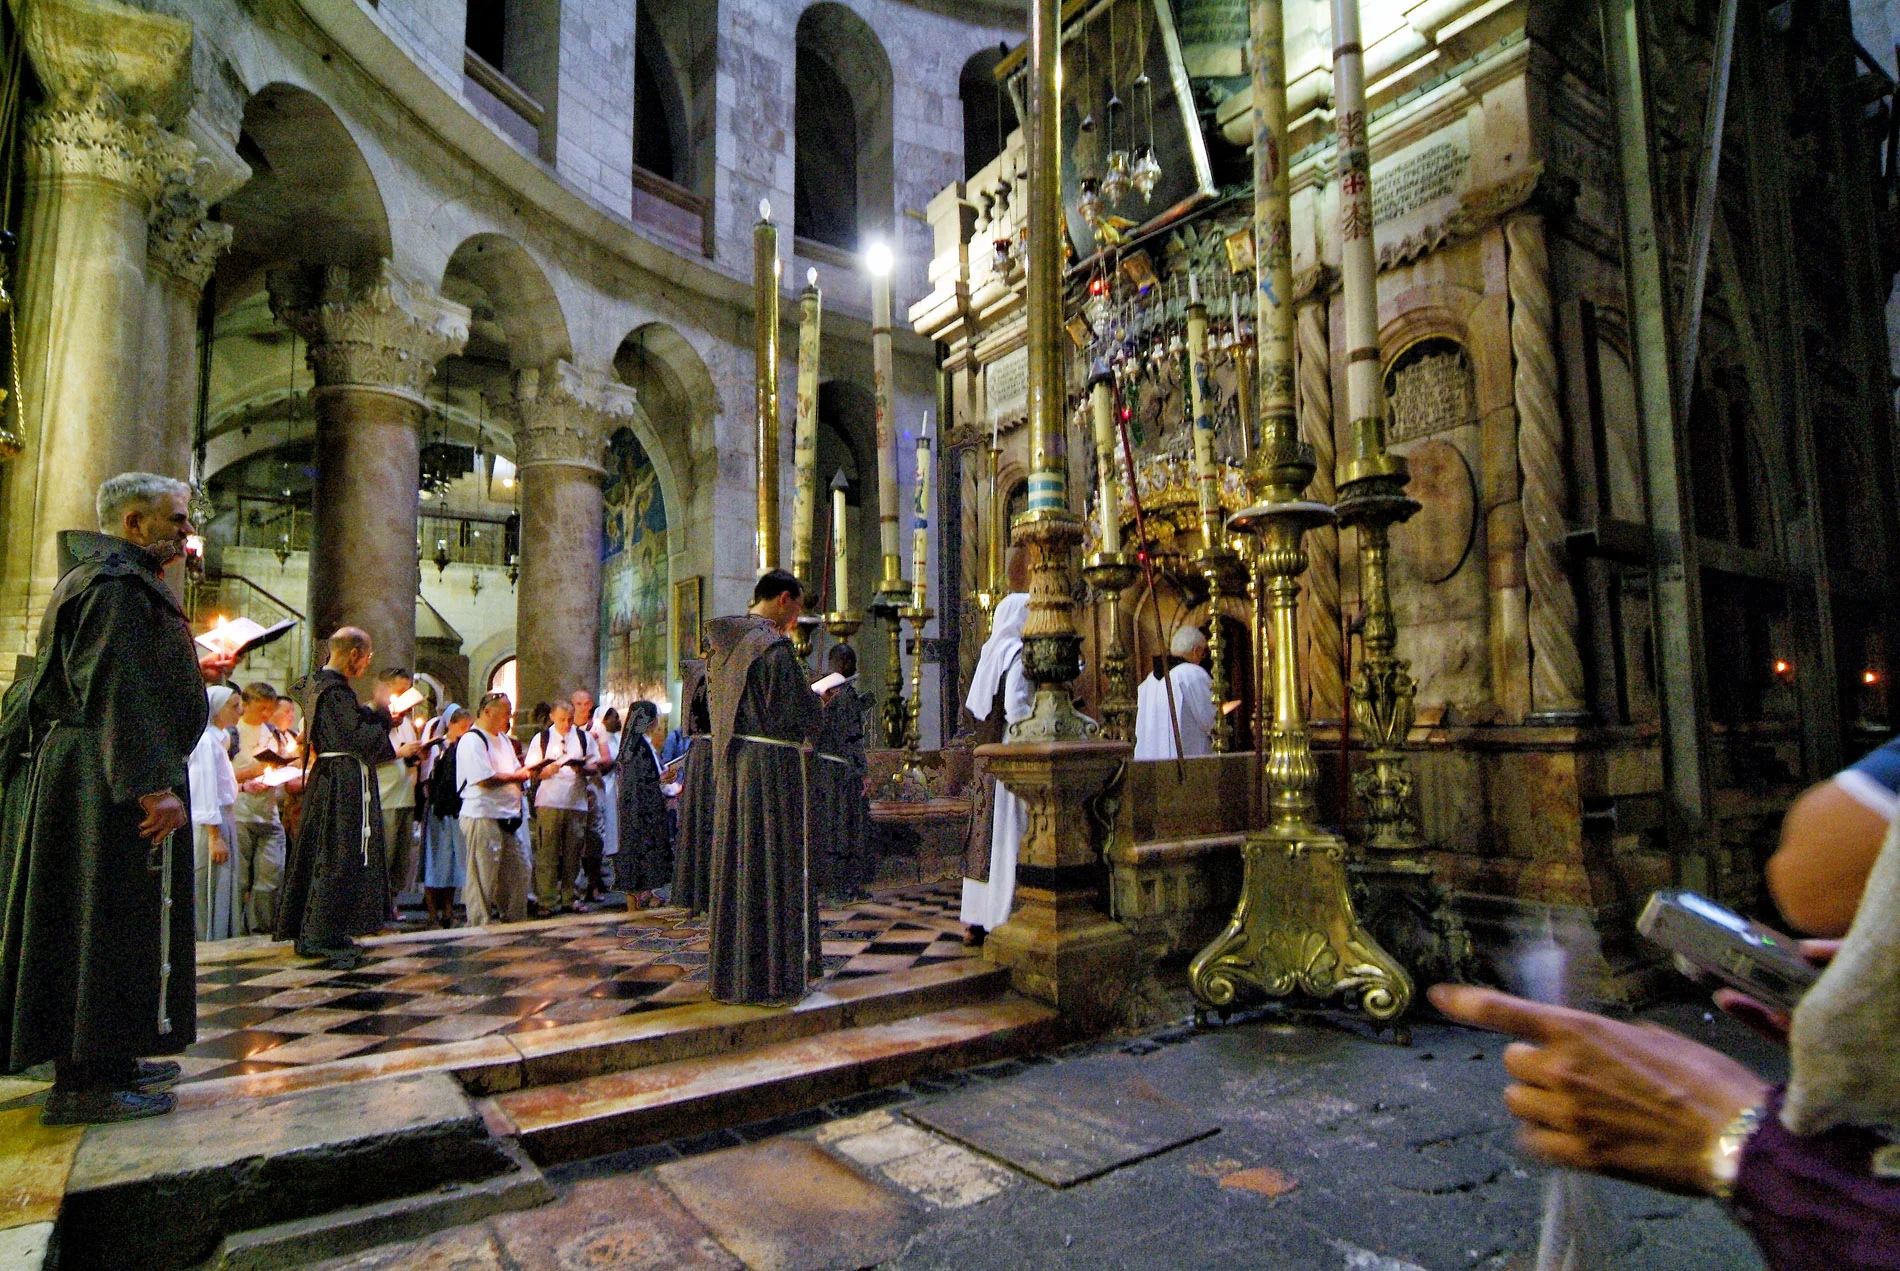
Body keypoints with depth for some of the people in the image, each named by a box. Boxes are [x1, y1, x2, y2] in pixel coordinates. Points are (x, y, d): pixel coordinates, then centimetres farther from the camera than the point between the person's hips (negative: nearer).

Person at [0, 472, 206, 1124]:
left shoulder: (102, 579, 21)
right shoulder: (116, 584, -13)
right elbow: (119, 691, -22)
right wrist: (153, 785, -25)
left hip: (71, 773, 11)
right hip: (109, 783, -11)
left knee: (91, 919, 15)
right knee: (107, 920, -7)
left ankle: (103, 1062, 25)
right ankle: (87, 1082, -1)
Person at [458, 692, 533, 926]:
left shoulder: (503, 739, 19)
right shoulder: (472, 740, -11)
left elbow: (516, 771, 22)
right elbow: (485, 779, -20)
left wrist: (528, 771, 1)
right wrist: (517, 776, -10)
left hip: (505, 817, 9)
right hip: (482, 817, -9)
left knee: (517, 872, 12)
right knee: (483, 878, -3)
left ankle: (514, 923, 23)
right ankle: (480, 928, 6)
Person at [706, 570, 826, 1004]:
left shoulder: (723, 643, 10)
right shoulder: (773, 644, -15)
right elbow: (800, 712, -16)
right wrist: (820, 698, 6)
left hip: (732, 765, 8)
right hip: (773, 763, -8)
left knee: (736, 862, 13)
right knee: (775, 865, 0)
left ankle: (731, 969, 24)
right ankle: (773, 973, 7)